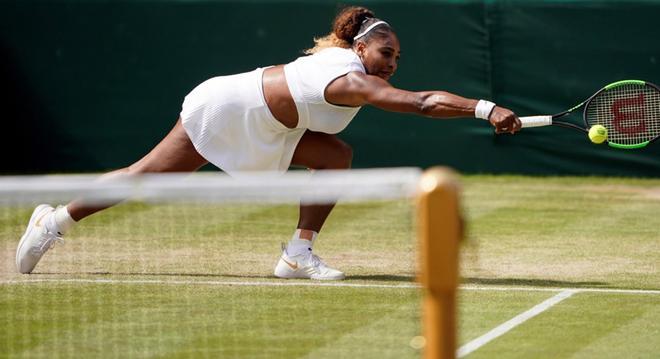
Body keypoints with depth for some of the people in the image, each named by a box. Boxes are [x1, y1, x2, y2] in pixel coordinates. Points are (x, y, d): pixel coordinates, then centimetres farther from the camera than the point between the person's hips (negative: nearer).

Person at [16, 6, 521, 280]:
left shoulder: (351, 65, -5)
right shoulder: (352, 80, -32)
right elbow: (422, 103, -42)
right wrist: (485, 109, -45)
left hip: (264, 133, 9)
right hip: (220, 110, -9)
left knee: (338, 156, -5)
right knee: (146, 177, 0)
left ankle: (299, 254, -4)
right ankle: (55, 221, 16)